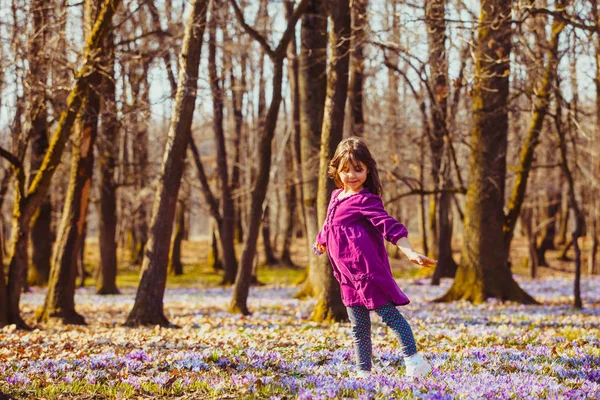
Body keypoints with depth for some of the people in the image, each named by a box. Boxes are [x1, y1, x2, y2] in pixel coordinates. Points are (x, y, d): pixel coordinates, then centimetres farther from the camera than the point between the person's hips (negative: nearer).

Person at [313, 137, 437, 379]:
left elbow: (389, 226, -20)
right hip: (348, 275, 8)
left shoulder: (366, 201, -9)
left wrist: (410, 252, -31)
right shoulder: (337, 197, 14)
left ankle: (413, 359, -5)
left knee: (388, 313, -8)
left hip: (368, 269, -8)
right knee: (358, 327, 12)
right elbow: (329, 228, 32)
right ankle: (363, 371, 18)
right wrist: (321, 245, 49)